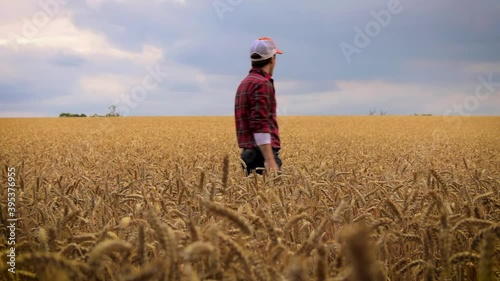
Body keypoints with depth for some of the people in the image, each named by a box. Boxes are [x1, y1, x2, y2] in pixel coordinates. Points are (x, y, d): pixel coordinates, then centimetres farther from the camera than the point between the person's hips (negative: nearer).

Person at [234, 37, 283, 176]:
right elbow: (260, 125, -21)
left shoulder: (245, 83, 18)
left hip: (250, 153, 10)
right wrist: (270, 161, -24)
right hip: (263, 155, -10)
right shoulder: (262, 84, -12)